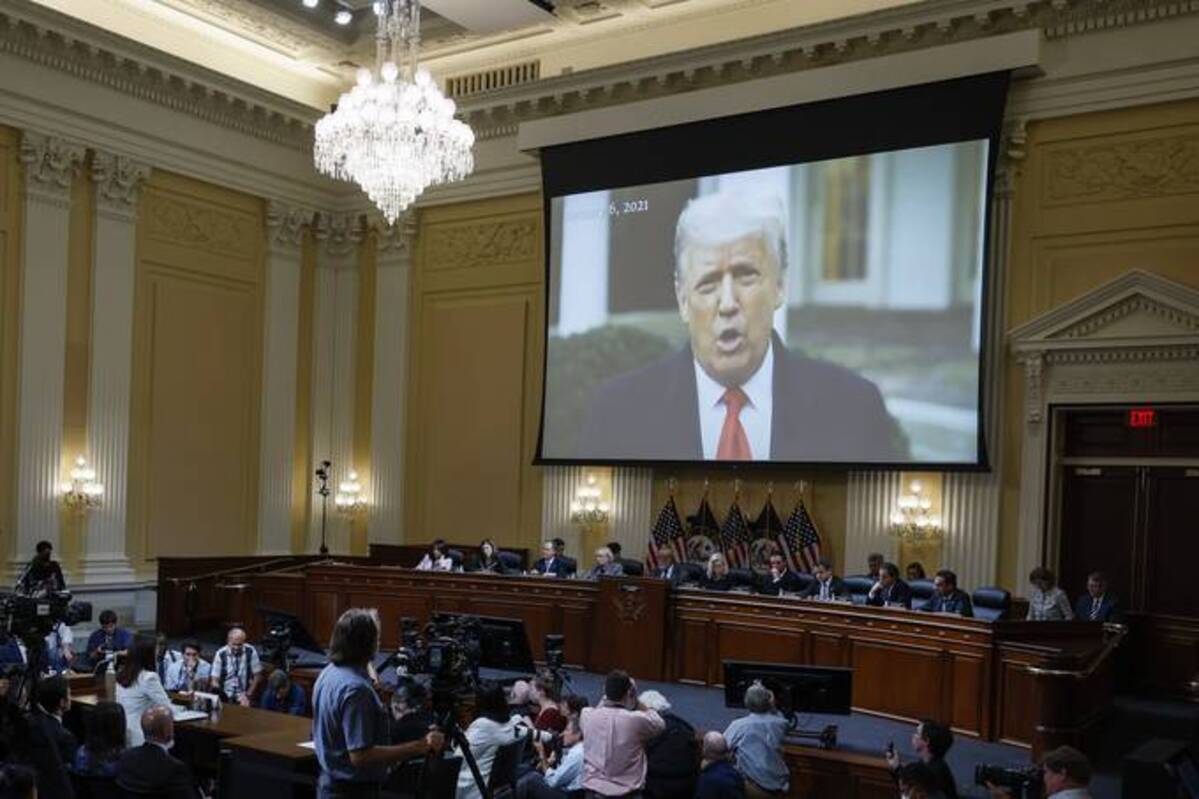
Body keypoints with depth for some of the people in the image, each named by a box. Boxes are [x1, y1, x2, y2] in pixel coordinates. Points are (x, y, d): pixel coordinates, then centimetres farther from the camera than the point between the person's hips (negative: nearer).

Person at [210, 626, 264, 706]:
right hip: (225, 699, 2)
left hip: (243, 699, -2)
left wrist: (248, 695, -5)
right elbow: (215, 680, -3)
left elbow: (257, 676, 2)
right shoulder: (220, 654, -5)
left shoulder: (251, 651, -4)